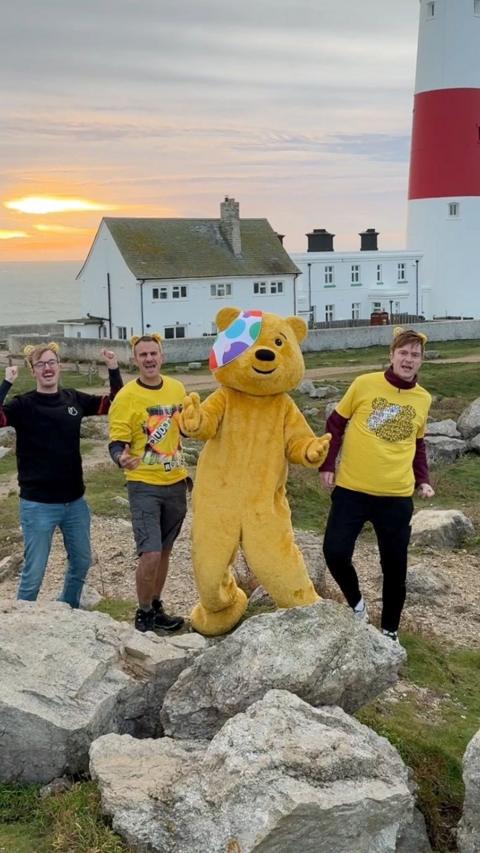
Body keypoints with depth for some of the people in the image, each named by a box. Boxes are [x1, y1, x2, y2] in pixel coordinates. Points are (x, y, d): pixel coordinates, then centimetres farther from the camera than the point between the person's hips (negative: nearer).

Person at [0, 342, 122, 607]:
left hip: (75, 501, 5)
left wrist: (113, 370, 1)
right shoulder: (24, 405, -10)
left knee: (81, 561, 19)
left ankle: (69, 612, 40)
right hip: (38, 504, -5)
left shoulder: (73, 399, 3)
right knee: (34, 572, 1)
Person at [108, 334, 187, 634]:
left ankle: (156, 607, 33)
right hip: (144, 485, -5)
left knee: (165, 550, 16)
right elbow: (117, 441, -15)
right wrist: (122, 457, -36)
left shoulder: (177, 388, 3)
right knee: (150, 554, -12)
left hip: (176, 483, 5)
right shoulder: (126, 396, -12)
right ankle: (144, 614, 10)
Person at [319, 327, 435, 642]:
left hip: (397, 497, 2)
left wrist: (423, 479, 6)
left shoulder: (424, 399, 5)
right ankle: (356, 603, 20)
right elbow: (336, 423, 5)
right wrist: (327, 464, 0)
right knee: (335, 553, -10)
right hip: (351, 489, -2)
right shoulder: (365, 384, -5)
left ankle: (390, 631, 27)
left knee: (395, 568, 7)